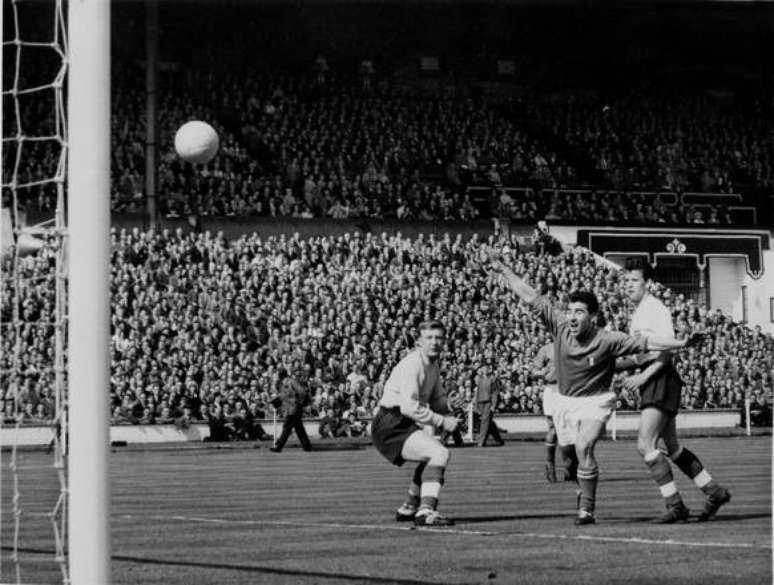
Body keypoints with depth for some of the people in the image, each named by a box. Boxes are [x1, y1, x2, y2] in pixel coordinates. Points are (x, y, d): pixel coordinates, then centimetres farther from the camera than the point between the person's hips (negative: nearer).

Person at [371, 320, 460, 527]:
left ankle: (409, 508, 38)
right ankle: (426, 511, -31)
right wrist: (442, 421, -22)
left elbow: (438, 399, 24)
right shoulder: (412, 364, -18)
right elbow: (409, 406, -27)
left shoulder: (432, 365, 13)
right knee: (440, 454, -24)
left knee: (436, 453, 30)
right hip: (391, 426, -11)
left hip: (402, 425, 11)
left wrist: (448, 417, 2)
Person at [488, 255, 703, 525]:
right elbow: (531, 297, -8)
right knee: (567, 450, 16)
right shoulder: (559, 327, -13)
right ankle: (583, 483, 49)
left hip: (595, 401, -5)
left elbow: (648, 343, -22)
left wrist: (682, 343, -30)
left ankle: (587, 509, -17)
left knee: (583, 447, -23)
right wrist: (503, 270, -4)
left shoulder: (607, 340, -22)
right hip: (564, 400, 5)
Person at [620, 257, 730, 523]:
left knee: (645, 445, -16)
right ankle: (714, 491, 24)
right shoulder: (638, 312, 19)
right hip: (651, 383, 10)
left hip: (661, 381, -10)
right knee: (672, 447, 15)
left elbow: (667, 350, -18)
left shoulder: (656, 309, -11)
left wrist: (643, 376, -23)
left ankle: (675, 505, -14)